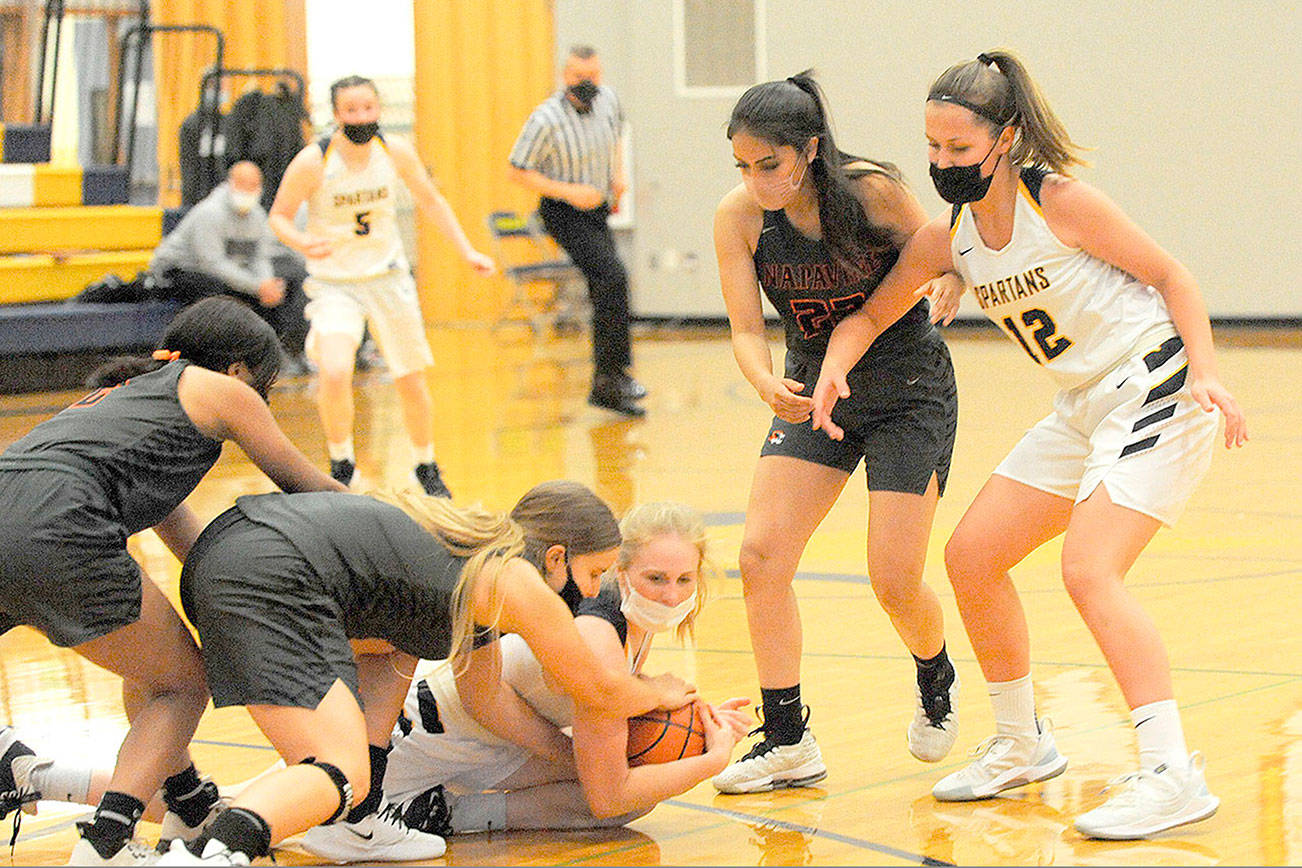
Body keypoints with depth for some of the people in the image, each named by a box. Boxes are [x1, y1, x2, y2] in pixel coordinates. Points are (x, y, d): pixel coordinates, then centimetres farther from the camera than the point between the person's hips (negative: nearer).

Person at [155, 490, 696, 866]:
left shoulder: (471, 545, 28)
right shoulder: (518, 583, 4)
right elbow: (597, 690, 15)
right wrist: (658, 694, 35)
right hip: (270, 581, -10)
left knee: (396, 646, 29)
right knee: (343, 774, -16)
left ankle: (353, 822, 18)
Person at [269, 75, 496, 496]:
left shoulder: (395, 151, -8)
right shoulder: (313, 161, -18)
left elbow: (430, 200, 8)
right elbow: (279, 215, -6)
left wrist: (467, 251, 4)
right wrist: (302, 242, -26)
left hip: (388, 277, 3)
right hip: (334, 283, -3)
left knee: (412, 382, 8)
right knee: (334, 373, -24)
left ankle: (426, 468, 31)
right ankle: (342, 467, -1)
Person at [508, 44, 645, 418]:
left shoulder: (607, 99, -1)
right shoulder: (547, 120, -20)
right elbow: (518, 171, -14)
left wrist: (619, 173, 5)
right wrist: (569, 191, -21)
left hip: (597, 210, 7)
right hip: (564, 214, -7)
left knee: (605, 292, 10)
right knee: (612, 276, -26)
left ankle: (604, 387, 21)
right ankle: (613, 371, -23)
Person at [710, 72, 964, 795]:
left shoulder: (870, 191, -23)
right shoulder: (739, 217, -15)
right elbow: (746, 328, -16)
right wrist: (767, 385, -36)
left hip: (909, 392, -3)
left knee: (894, 581, -7)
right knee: (761, 554, -12)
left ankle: (936, 683, 28)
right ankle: (787, 742, 0)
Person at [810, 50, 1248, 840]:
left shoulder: (1059, 202, -17)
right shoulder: (946, 240, 2)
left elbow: (1171, 276, -10)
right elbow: (871, 314, 13)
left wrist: (1206, 372, -22)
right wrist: (834, 367, -9)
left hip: (1157, 388, -8)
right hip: (1085, 410, 8)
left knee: (1089, 569, -23)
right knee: (971, 555, 6)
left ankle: (1174, 774, -23)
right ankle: (1023, 745, 23)